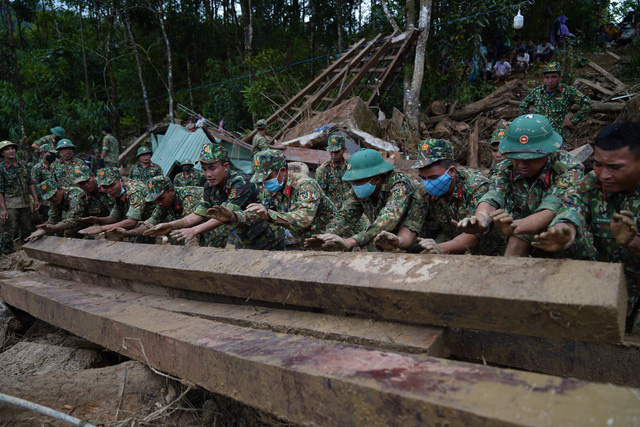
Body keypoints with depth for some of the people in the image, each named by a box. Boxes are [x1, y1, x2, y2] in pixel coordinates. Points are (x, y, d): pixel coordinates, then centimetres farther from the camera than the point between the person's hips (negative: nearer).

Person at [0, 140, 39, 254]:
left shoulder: (23, 164, 8)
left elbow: (30, 183, 14)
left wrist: (35, 199, 8)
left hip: (25, 203, 6)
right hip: (10, 205, -6)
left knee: (26, 231, 15)